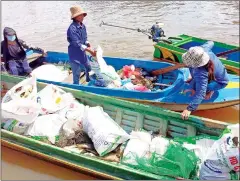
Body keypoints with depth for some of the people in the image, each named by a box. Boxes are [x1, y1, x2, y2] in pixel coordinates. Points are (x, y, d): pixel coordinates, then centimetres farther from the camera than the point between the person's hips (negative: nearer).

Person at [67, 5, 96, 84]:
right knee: (77, 72, 0)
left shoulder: (83, 26, 1)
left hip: (82, 52, 8)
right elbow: (77, 43, -29)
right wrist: (90, 50, -31)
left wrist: (88, 44, -11)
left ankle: (89, 82, 46)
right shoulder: (72, 28, -25)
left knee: (88, 67, 23)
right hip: (75, 53, -8)